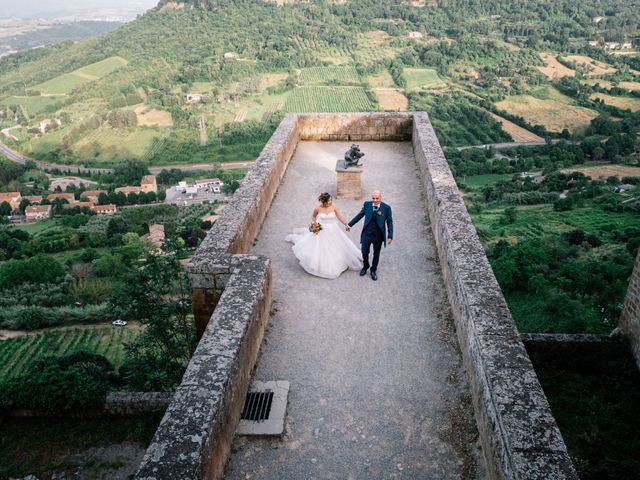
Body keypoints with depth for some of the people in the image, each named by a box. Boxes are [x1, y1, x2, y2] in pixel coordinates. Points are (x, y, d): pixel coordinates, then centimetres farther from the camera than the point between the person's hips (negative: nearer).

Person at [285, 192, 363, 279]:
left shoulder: (334, 207, -13)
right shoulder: (318, 208, -14)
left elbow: (340, 217, -12)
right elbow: (313, 216, 6)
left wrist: (346, 225, -24)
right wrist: (313, 223, -10)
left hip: (333, 231, 1)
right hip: (321, 231, -1)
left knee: (335, 248, 14)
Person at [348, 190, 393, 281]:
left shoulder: (386, 208, -10)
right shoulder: (367, 204, -4)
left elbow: (389, 222, -5)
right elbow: (360, 215, 8)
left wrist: (390, 236, -9)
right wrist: (350, 224, 11)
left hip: (378, 235, -1)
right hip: (367, 233, 1)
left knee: (376, 254, 14)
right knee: (364, 252, 7)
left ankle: (374, 270, 36)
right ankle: (365, 267, 37)